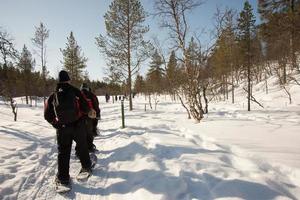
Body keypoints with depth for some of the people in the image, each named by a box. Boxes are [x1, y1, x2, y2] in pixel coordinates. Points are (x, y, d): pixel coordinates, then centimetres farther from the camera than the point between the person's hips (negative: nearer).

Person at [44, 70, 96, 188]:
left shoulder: (53, 96, 1)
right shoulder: (75, 91, -7)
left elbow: (47, 115, 3)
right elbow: (85, 107, -13)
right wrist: (89, 112, 8)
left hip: (62, 128, 1)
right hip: (78, 125, -1)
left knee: (63, 152, 11)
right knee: (82, 147, 19)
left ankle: (63, 178, 13)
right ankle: (87, 167, 35)